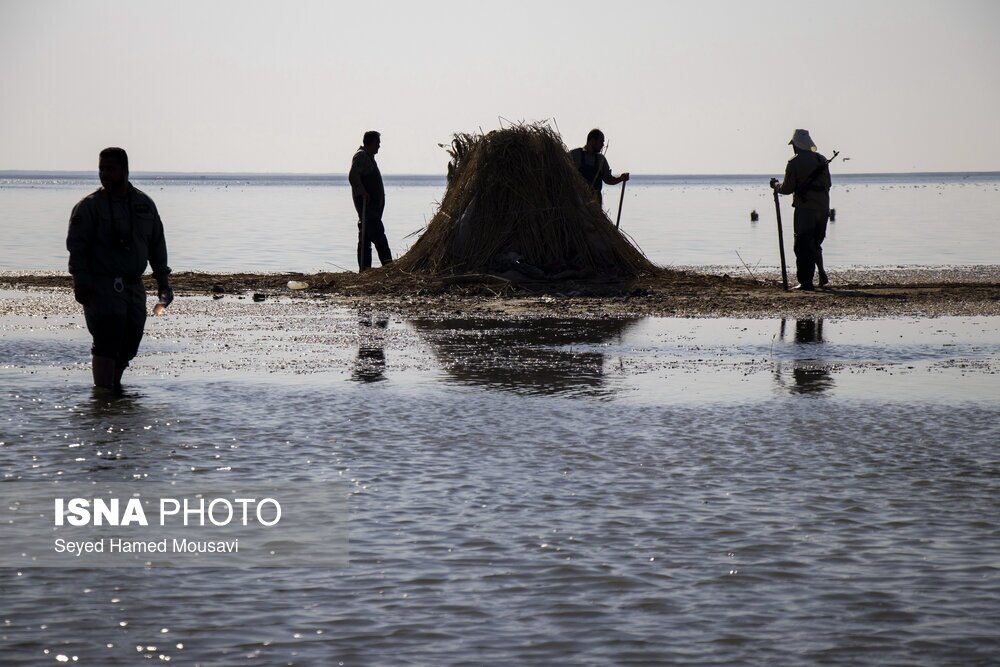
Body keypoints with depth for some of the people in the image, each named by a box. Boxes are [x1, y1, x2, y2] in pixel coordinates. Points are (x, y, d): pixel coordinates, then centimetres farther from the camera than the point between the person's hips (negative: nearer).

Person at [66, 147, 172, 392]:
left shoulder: (145, 204, 11)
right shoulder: (89, 206, -3)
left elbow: (157, 244, 17)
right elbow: (76, 245, -8)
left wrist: (163, 281, 13)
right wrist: (80, 281, -17)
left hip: (134, 286, 5)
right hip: (102, 286, -5)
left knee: (129, 344, 7)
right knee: (107, 342, -14)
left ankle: (115, 385, 23)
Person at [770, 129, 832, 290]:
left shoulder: (795, 163, -8)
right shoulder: (822, 160, 9)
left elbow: (787, 189, -7)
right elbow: (828, 184, 14)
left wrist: (776, 185, 13)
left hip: (804, 208, -6)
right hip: (823, 207, 6)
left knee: (803, 246, -2)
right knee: (816, 244, 20)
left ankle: (806, 282, -6)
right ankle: (823, 277, 17)